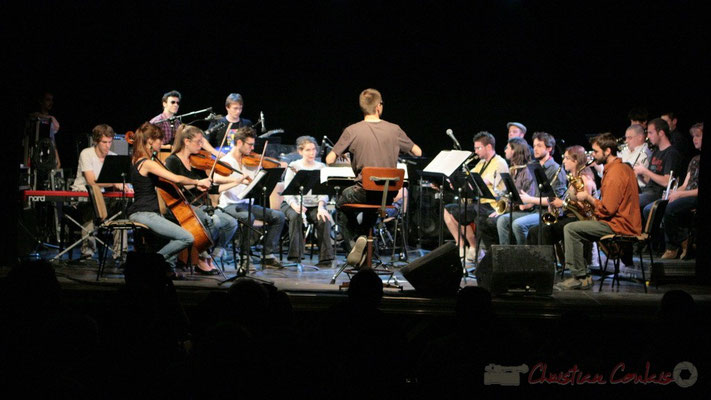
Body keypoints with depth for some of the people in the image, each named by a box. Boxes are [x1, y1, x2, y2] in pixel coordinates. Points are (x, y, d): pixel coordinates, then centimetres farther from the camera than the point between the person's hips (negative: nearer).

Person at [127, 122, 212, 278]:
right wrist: (198, 182, -8)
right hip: (144, 214, -11)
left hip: (141, 212, 11)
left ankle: (169, 267, 18)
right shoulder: (148, 163, -17)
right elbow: (176, 179, -23)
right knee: (187, 238, -16)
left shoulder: (137, 160, 12)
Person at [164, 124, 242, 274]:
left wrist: (236, 182, 6)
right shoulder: (173, 161, -3)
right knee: (214, 221, -31)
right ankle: (201, 258, -12)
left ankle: (210, 257, -2)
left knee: (231, 223, -14)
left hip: (199, 207, 7)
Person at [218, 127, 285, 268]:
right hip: (230, 205, -6)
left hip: (247, 204, 6)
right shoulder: (225, 161, -4)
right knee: (247, 217, -37)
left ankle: (268, 255, -4)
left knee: (278, 216, -10)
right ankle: (244, 256, -21)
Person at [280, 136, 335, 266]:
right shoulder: (293, 167, 2)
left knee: (324, 219, -28)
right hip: (295, 204, -2)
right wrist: (295, 206, -26)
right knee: (295, 217, -34)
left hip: (314, 205, 2)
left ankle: (325, 258, -20)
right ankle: (295, 257, -28)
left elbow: (323, 192, 0)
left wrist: (321, 206, -20)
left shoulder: (321, 167, 8)